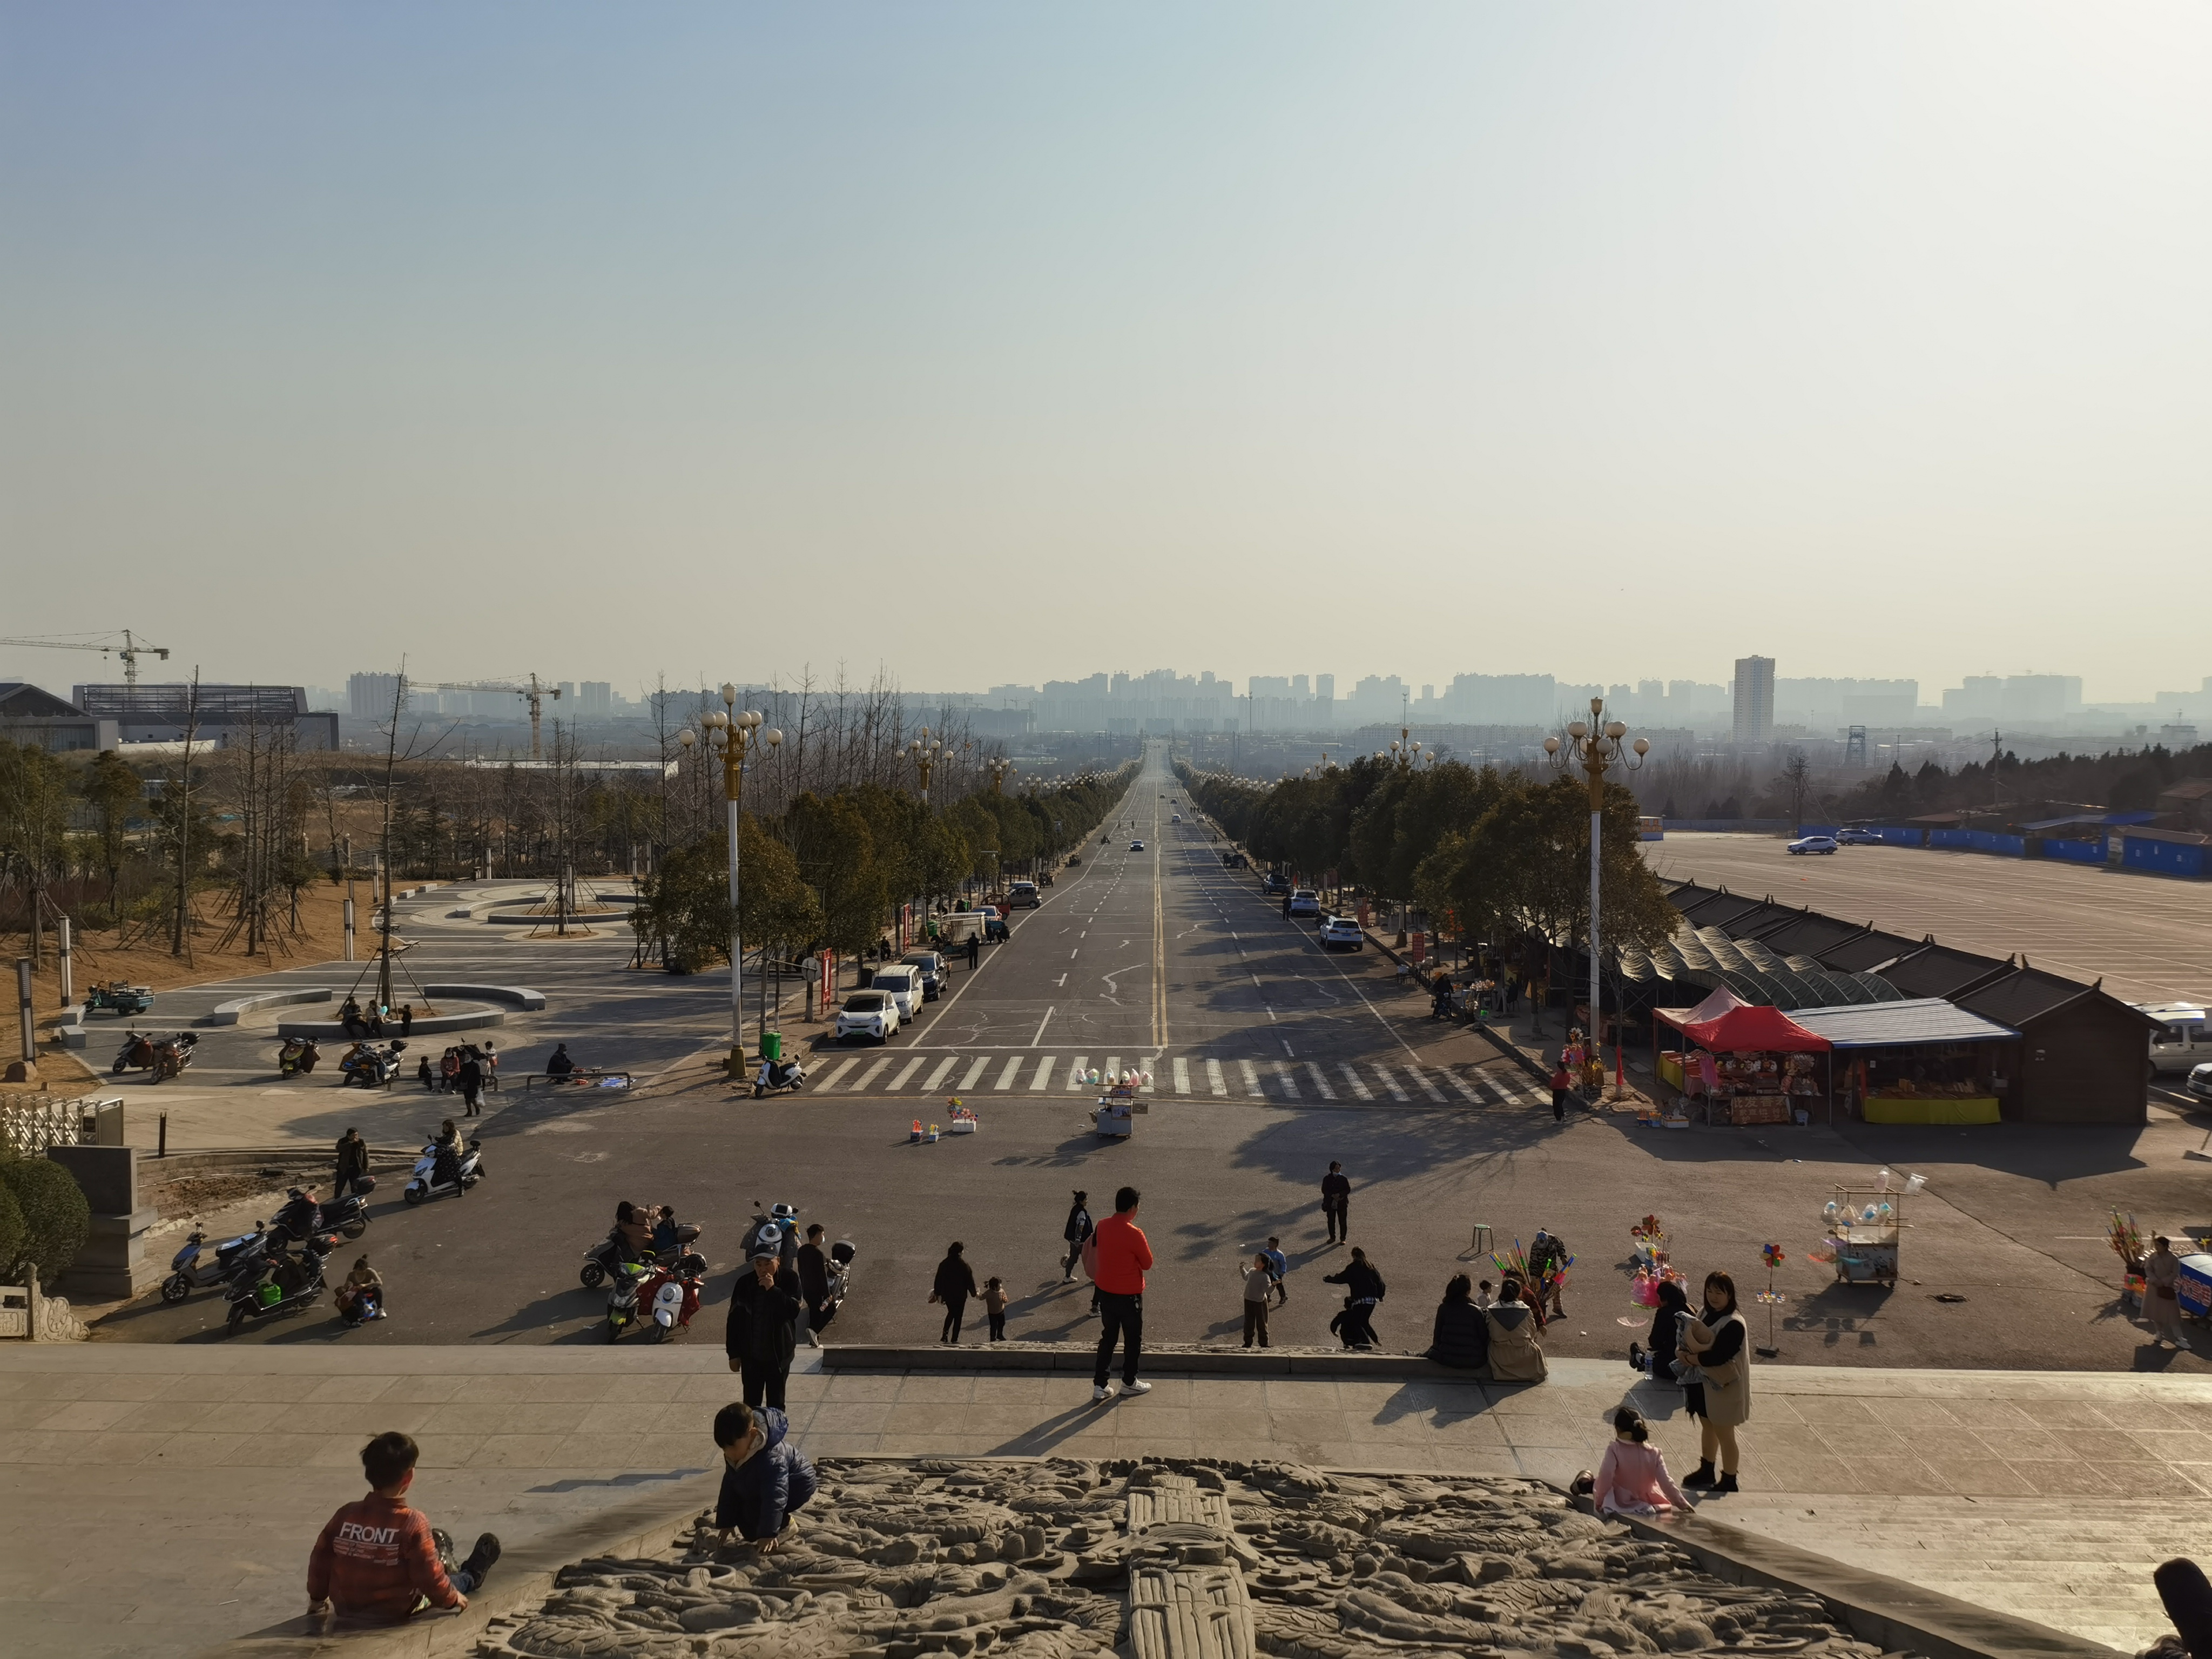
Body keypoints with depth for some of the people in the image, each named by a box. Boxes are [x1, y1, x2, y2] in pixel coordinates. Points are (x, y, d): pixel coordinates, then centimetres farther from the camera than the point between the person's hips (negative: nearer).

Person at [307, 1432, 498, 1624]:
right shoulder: (413, 1522, -25)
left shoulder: (345, 1515, -12)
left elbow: (321, 1559, 1)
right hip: (397, 1613, -5)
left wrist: (317, 1598, 19)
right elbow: (429, 1577, -19)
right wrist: (452, 1600, 1)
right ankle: (470, 1577, 53)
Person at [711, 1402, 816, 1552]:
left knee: (752, 1510, -24)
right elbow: (729, 1486, -3)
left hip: (798, 1485, -9)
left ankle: (784, 1527, -3)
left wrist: (768, 1534, -45)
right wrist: (725, 1524, -1)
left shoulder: (771, 1458, -41)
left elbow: (774, 1497, -42)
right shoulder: (734, 1455, -14)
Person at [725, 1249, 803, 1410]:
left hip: (778, 1354, -1)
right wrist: (733, 1353, -2)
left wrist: (773, 1289, -28)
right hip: (751, 1355, 1)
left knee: (776, 1402, 9)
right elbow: (734, 1319, -1)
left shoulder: (789, 1279, -10)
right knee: (751, 1402, 7)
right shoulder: (745, 1283, -6)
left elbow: (793, 1311, -20)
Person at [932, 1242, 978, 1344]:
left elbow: (938, 1280, 1)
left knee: (951, 1313, 25)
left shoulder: (944, 1264, -9)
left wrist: (937, 1293, 15)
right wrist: (974, 1293, 6)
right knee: (958, 1317, 11)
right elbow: (970, 1280, -10)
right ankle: (954, 1340, 14)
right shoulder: (963, 1265, -19)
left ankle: (945, 1333, 9)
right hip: (960, 1296, -3)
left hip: (947, 1294, 3)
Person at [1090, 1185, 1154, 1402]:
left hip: (1106, 1292, 6)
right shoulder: (1134, 1234, -24)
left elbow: (1094, 1251, 10)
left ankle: (1099, 1385, 15)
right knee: (1133, 1339, 14)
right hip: (1129, 1295, -6)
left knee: (1108, 1338, 16)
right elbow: (1147, 1265, -12)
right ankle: (1129, 1383, 26)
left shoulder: (1102, 1226, -4)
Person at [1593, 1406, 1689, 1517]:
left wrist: (1598, 1501, -15)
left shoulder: (1614, 1451, -20)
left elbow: (1605, 1477, -28)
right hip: (1647, 1503, 2)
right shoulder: (1653, 1453, -12)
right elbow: (1666, 1482, -10)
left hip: (1620, 1504, -2)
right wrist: (1683, 1504, 0)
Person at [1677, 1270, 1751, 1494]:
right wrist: (1689, 1355, -11)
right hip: (1702, 1382, 8)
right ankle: (1706, 1471, 40)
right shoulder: (1705, 1313, 2)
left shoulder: (1733, 1324, -24)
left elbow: (1717, 1357, -27)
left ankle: (1729, 1482, 20)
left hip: (1723, 1386, -8)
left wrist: (1690, 1358, -16)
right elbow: (1691, 1340, 10)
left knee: (1724, 1434, 5)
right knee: (1707, 1426, 23)